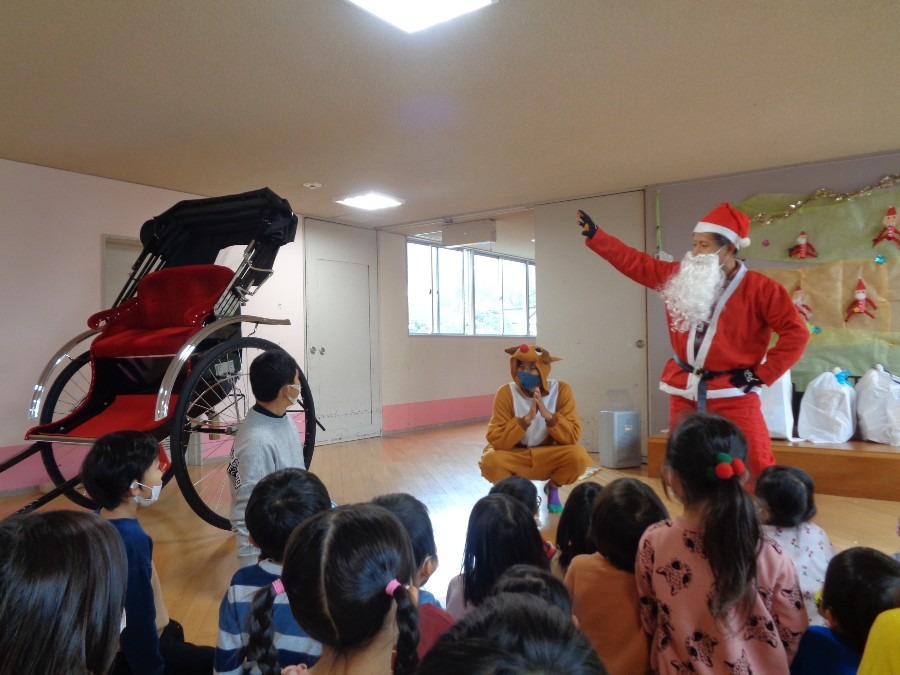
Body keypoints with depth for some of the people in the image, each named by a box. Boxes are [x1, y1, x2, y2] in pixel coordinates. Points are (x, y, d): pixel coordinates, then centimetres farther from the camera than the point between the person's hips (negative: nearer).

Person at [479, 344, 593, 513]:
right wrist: (526, 418, -35)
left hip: (549, 457, 1)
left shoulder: (561, 390, -13)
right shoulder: (506, 393, -17)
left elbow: (573, 436, -18)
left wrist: (548, 415, -33)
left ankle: (552, 488, 6)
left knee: (579, 456, -28)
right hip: (515, 457, -1)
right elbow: (496, 440, -23)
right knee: (490, 461, -32)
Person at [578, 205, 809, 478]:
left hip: (733, 393, -5)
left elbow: (796, 333, -9)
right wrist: (594, 235, 5)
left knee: (756, 466, -7)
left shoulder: (759, 288, -9)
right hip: (684, 391, 5)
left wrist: (762, 374, -12)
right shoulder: (680, 276, 4)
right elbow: (636, 262, 9)